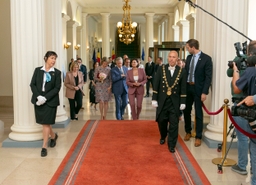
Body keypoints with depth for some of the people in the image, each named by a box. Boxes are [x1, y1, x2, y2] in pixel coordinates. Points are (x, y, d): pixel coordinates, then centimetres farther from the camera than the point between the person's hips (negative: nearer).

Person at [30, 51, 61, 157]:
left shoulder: (57, 72, -2)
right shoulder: (38, 70, 4)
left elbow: (57, 88, -8)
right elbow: (32, 84, 0)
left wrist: (45, 98, -18)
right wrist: (38, 96, -15)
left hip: (50, 101, -3)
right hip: (38, 100, 3)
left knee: (46, 123, -3)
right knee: (44, 123, 13)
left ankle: (44, 147, 6)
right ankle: (53, 136, 40)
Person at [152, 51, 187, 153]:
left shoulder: (182, 71, -2)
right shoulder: (161, 69, -1)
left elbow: (183, 88, 0)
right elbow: (156, 85, -1)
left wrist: (182, 102, -2)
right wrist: (154, 99, -4)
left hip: (174, 102, -1)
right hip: (162, 101, 1)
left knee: (174, 124, 1)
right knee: (161, 121, 12)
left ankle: (171, 145, 12)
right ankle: (163, 137, 40)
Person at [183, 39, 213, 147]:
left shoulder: (206, 58, -10)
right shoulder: (188, 58, 8)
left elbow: (208, 77, -12)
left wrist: (204, 92, -16)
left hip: (198, 89, -5)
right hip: (187, 87, 5)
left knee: (198, 113, 3)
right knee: (186, 111, 12)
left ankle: (198, 137, 14)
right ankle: (188, 132, 31)